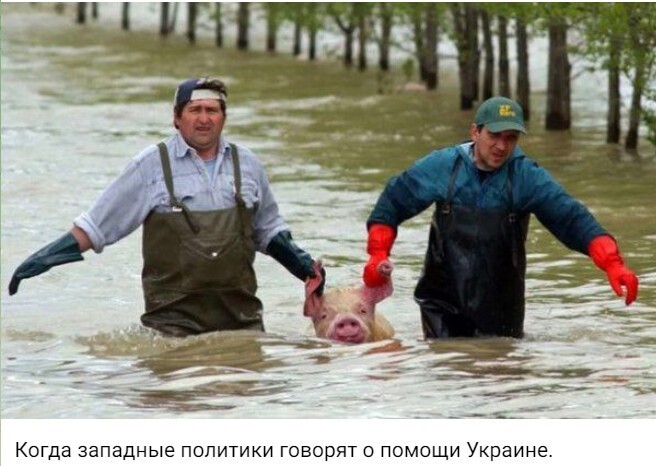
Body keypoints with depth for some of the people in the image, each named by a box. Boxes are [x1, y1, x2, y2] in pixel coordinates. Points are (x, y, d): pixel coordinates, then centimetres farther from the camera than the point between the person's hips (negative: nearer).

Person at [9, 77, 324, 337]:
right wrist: (44, 259, -5)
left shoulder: (246, 164, 12)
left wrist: (300, 263, 10)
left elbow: (268, 230, 25)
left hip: (241, 315, 3)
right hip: (174, 321, -3)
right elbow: (95, 227, 3)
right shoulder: (152, 166, 1)